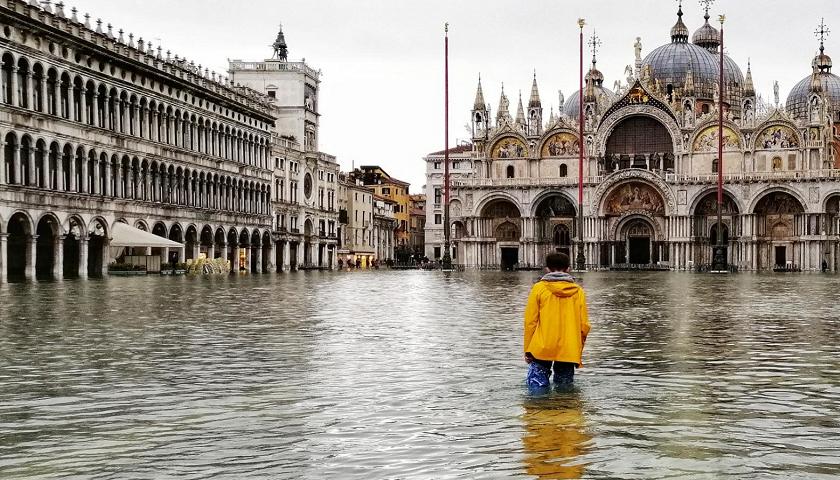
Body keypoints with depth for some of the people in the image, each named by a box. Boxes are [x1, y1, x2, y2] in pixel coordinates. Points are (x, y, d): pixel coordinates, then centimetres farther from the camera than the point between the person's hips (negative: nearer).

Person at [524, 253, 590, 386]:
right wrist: (579, 351, 18)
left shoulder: (539, 288, 0)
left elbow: (530, 322, -1)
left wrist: (527, 350, 6)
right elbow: (584, 325, 6)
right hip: (569, 352, 2)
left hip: (542, 349, -2)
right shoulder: (578, 291, 5)